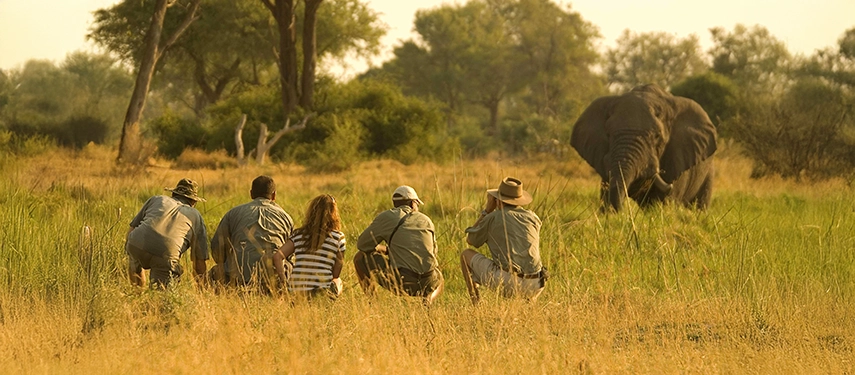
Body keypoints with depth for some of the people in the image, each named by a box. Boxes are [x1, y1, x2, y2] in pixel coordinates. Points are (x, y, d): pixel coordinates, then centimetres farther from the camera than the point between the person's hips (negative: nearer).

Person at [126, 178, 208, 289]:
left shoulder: (156, 199, 28)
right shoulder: (195, 216, 25)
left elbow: (131, 231, 28)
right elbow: (200, 260, 26)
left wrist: (131, 266, 36)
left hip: (136, 246, 3)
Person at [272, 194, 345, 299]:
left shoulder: (299, 235, 11)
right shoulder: (338, 237, 2)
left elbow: (277, 256, 0)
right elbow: (336, 274, 6)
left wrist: (284, 280, 5)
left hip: (294, 291, 3)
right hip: (323, 291, -3)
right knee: (337, 282, 32)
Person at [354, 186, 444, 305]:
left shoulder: (387, 217, 7)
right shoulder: (426, 220, 17)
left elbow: (362, 245, 13)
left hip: (401, 281, -3)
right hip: (427, 284, 3)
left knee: (360, 258, 17)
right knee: (439, 281, 41)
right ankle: (429, 299, 9)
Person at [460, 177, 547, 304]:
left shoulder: (493, 218, 4)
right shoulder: (534, 218, 14)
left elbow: (470, 240, 22)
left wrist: (488, 209, 23)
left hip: (506, 282, -4)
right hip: (535, 287, 4)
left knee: (466, 254, 20)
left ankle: (475, 303, 14)